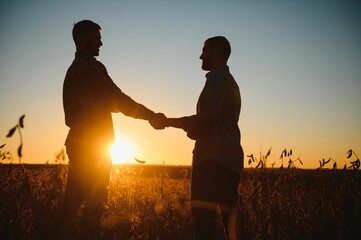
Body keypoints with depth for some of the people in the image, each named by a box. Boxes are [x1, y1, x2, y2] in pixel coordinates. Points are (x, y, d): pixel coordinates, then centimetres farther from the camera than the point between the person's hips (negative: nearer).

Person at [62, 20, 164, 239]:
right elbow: (118, 100, -12)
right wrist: (152, 115, -4)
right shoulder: (91, 67, -10)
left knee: (73, 202, 10)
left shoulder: (73, 70, 17)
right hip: (94, 146, -9)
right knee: (94, 204, -5)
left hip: (78, 143, 9)